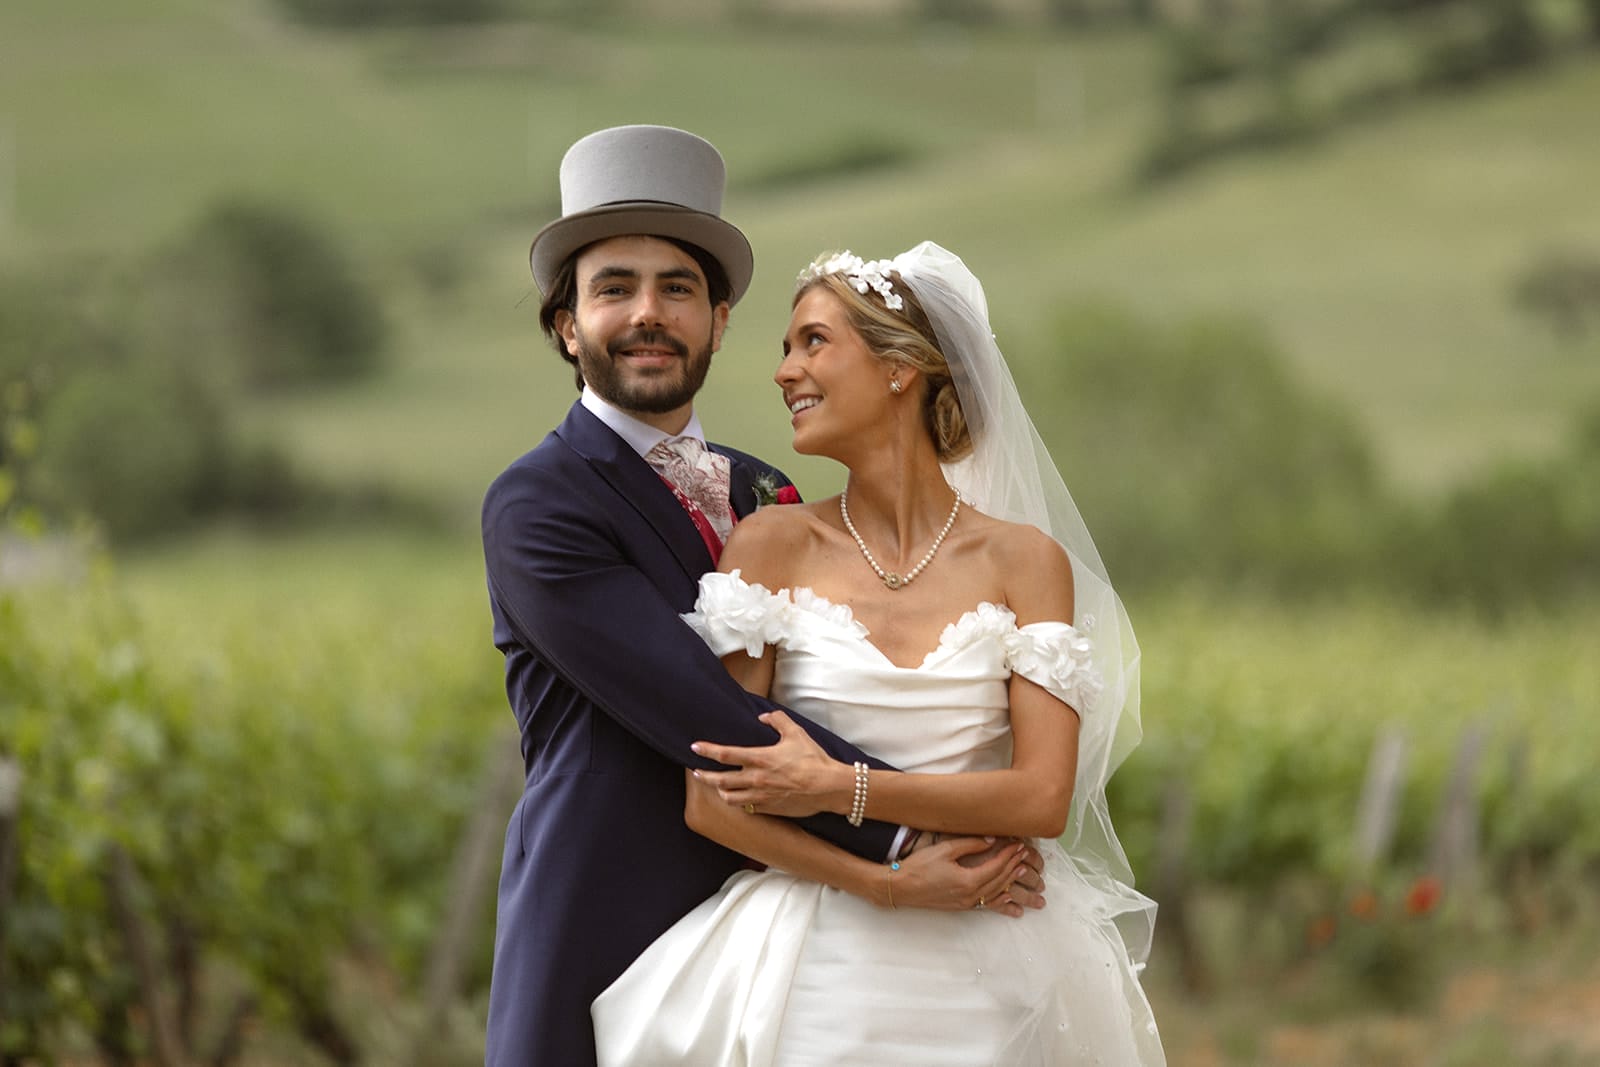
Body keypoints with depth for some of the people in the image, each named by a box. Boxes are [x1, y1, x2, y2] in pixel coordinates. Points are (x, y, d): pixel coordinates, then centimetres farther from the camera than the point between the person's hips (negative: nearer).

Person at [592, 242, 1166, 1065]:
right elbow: (712, 799, -5)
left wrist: (838, 788, -15)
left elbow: (1043, 796, -8)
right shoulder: (773, 547, 1)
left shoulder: (1026, 561, 2)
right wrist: (892, 883, -16)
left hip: (989, 978, 0)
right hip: (817, 974, 0)